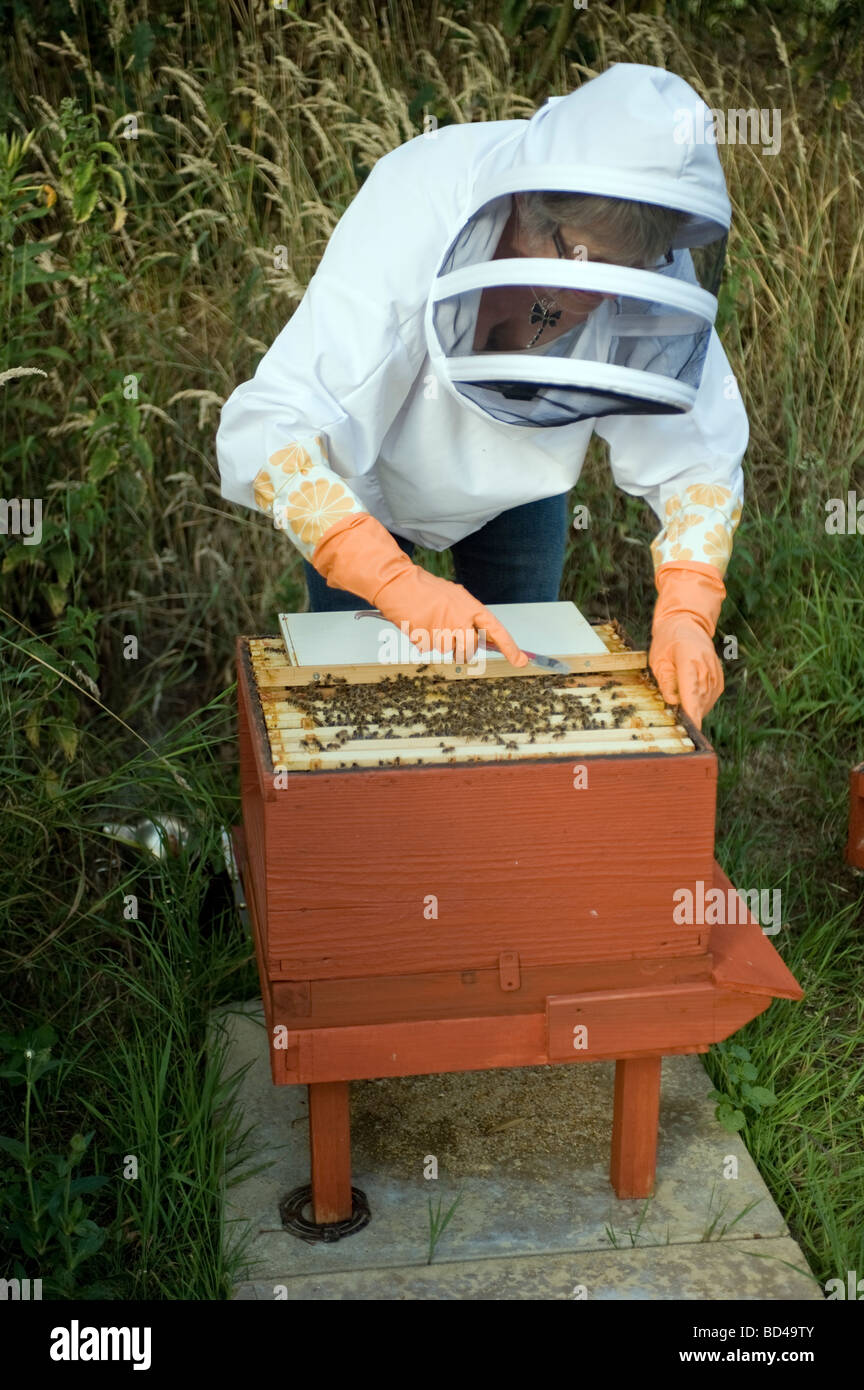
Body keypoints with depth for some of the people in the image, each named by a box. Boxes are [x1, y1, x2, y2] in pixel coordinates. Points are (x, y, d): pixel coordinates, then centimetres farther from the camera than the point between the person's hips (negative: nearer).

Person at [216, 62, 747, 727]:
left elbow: (697, 451, -24)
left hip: (519, 480, 3)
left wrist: (685, 613, -41)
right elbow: (267, 434, -47)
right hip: (367, 472, -2)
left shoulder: (655, 273, -31)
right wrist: (397, 581, -59)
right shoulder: (409, 221, -42)